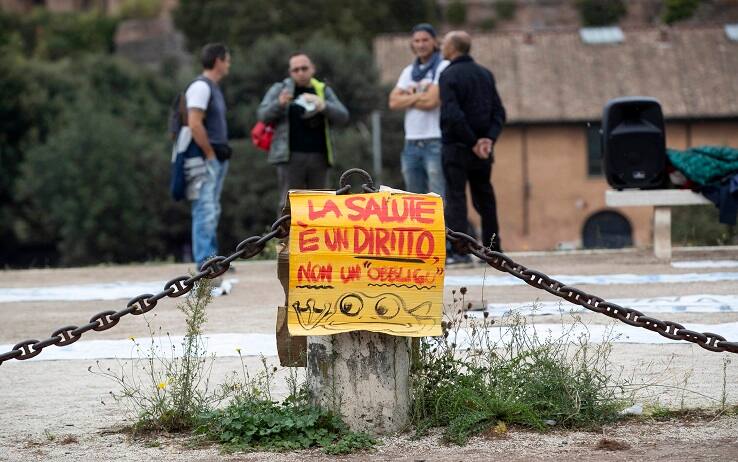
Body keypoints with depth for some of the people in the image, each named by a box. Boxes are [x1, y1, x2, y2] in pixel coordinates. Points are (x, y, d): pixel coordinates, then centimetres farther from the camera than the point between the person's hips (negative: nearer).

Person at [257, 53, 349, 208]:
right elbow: (262, 115, -2)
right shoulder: (280, 89, 7)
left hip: (319, 157, 3)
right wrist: (279, 104, -22)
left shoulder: (324, 90, 14)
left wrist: (323, 106, -16)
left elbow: (343, 116, 3)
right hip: (291, 157, -3)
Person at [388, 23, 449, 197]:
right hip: (412, 143, 7)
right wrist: (420, 95, -6)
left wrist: (409, 96, 2)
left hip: (436, 142, -7)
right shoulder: (409, 72, 17)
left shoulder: (443, 68, -2)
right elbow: (394, 102, 4)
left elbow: (432, 101, -14)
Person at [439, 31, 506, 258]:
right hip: (483, 149, 6)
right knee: (484, 197, 13)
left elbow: (452, 115, -21)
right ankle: (493, 249, 15)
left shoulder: (449, 76, -11)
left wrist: (472, 142, -15)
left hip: (456, 146, -6)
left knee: (455, 197, -4)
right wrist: (489, 139, -5)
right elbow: (499, 112, 6)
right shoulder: (485, 74, 11)